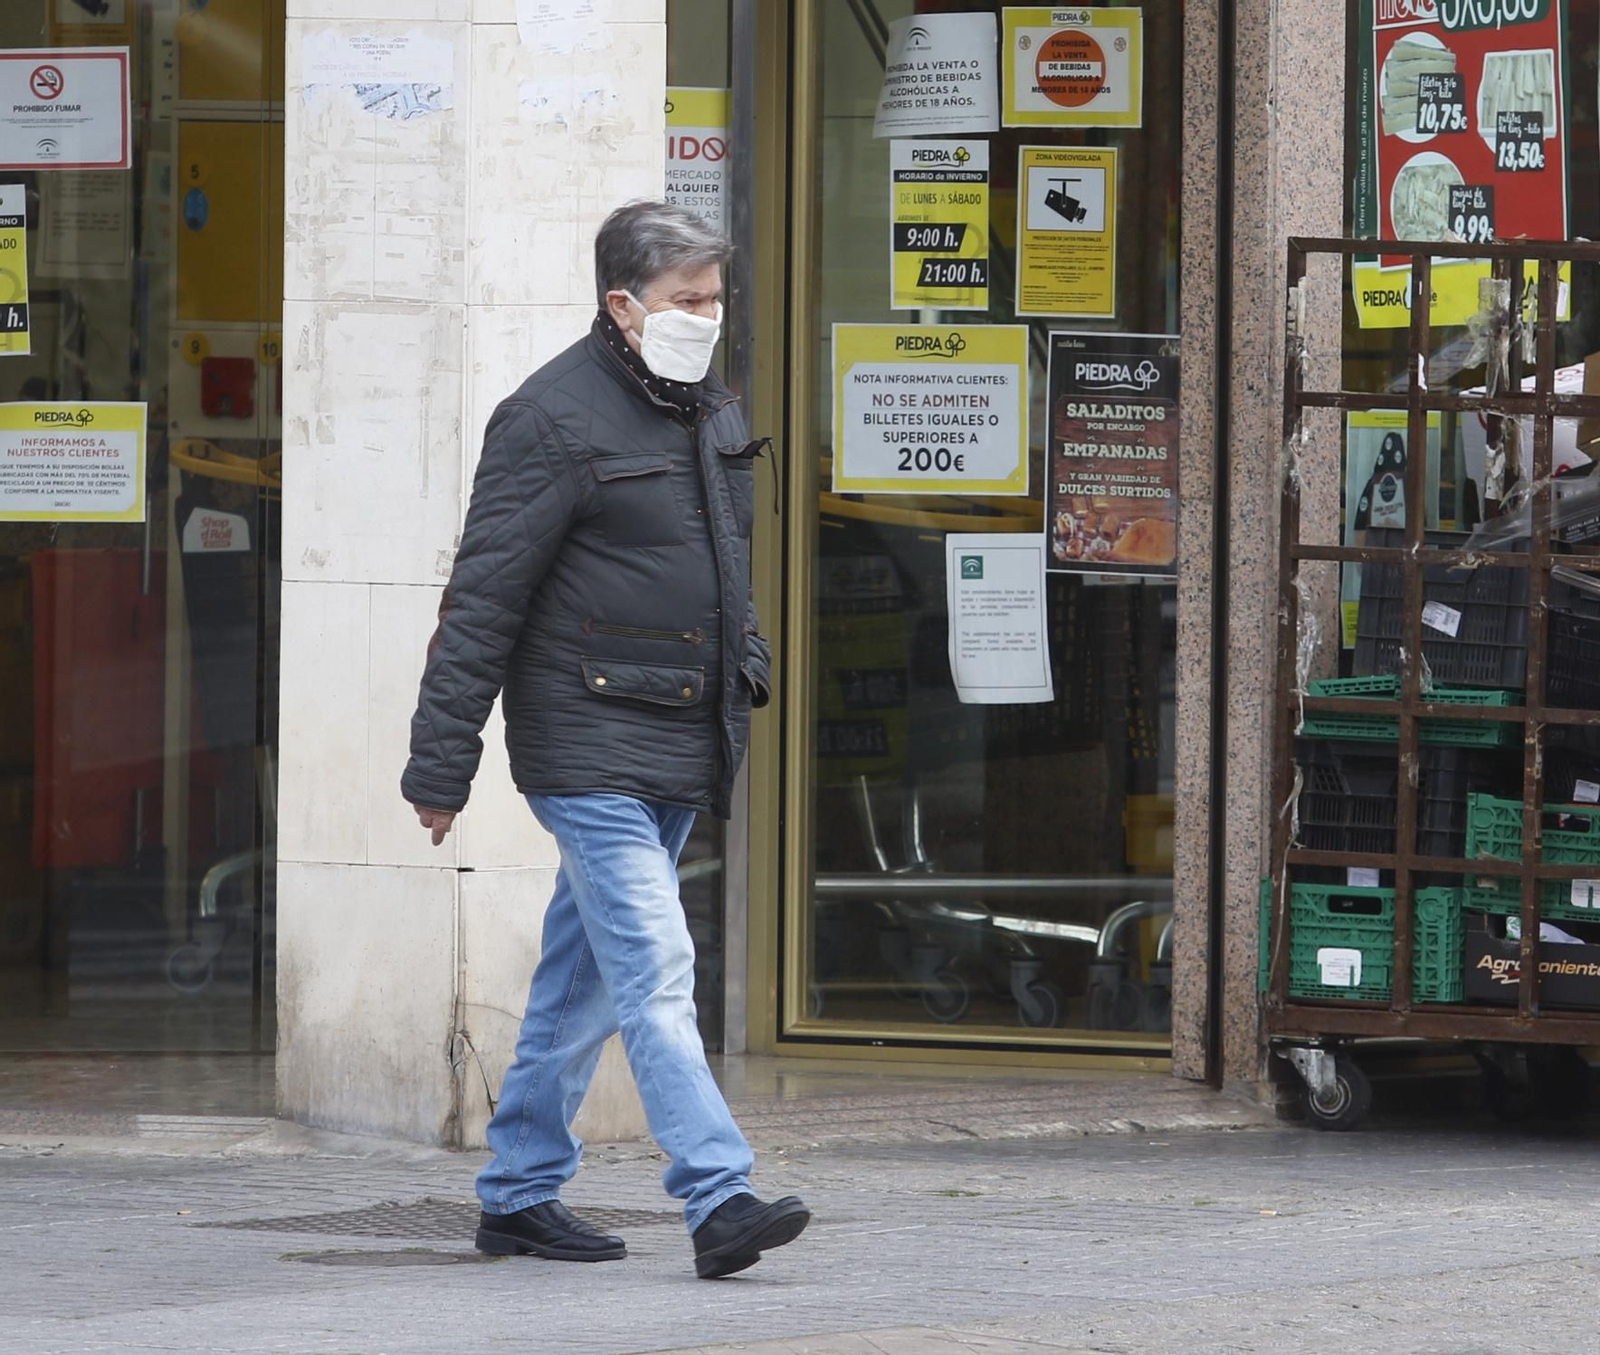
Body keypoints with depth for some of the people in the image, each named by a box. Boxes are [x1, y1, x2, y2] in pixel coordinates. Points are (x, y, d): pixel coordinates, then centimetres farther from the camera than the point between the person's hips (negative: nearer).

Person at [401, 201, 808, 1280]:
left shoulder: (712, 414, 14)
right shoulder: (553, 420, -12)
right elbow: (482, 602, -13)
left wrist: (747, 671, 22)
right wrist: (441, 765, -14)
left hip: (678, 752, 8)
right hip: (589, 747, -8)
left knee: (584, 978, 14)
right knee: (654, 969, -14)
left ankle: (520, 1194, 21)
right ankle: (720, 1202, -21)